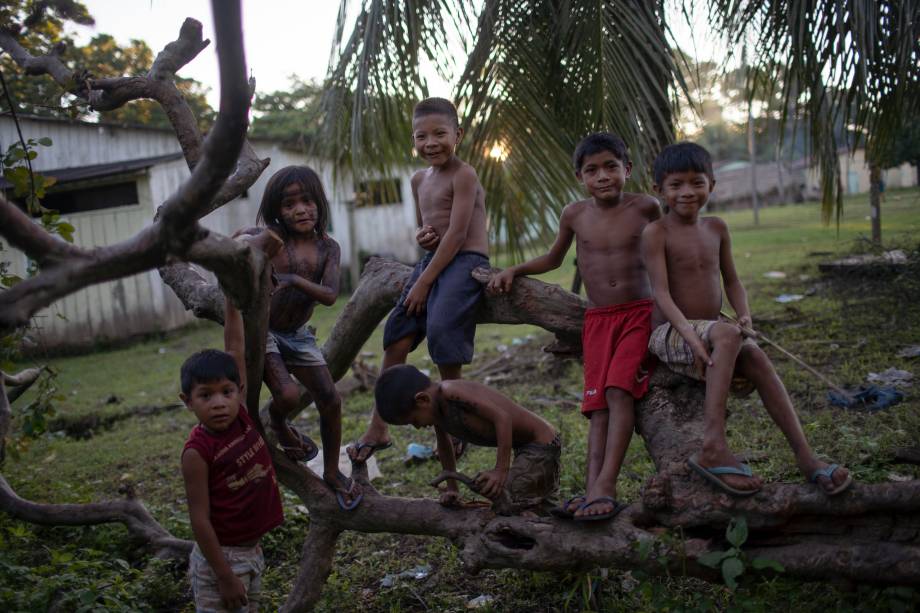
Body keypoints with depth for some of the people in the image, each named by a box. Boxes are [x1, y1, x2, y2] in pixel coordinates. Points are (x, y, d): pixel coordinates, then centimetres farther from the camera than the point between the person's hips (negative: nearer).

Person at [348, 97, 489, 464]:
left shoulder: (463, 175, -11)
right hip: (433, 259, 8)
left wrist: (424, 282, -17)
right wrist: (421, 237, -1)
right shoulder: (419, 180, 15)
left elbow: (456, 233, -17)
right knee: (397, 331, -1)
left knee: (441, 328, -25)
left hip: (465, 260, -8)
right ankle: (378, 428, 5)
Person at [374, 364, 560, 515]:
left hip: (542, 445, -10)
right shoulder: (437, 407, 1)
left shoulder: (451, 392, -27)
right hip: (526, 448, 10)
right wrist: (451, 488, 16)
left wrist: (501, 471, -36)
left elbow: (502, 417, -34)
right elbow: (444, 446, 18)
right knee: (537, 513, 20)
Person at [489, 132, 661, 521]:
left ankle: (606, 487, -25)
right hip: (597, 319, 3)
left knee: (618, 390, -21)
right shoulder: (574, 215, 4)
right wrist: (514, 270, 8)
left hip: (639, 312, -3)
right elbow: (553, 259, 21)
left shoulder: (644, 207, -2)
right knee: (598, 403, -7)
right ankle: (593, 489, -16)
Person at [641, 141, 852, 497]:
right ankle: (713, 447, -39)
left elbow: (731, 282, 15)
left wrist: (745, 318, -5)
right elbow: (661, 293, -16)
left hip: (712, 331, 6)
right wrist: (691, 335, -29)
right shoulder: (656, 233, -8)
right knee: (727, 335, -34)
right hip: (672, 334, -5)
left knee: (756, 358, -22)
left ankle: (805, 456, -22)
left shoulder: (716, 228, 11)